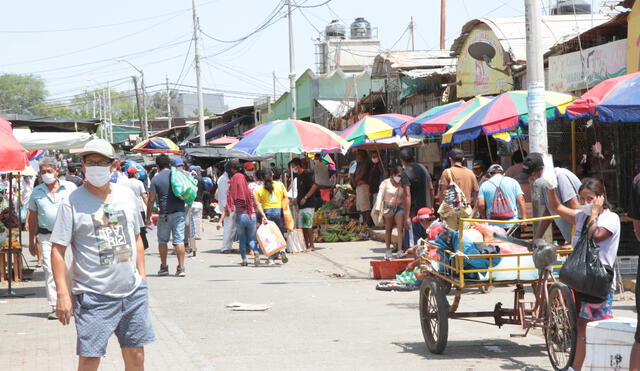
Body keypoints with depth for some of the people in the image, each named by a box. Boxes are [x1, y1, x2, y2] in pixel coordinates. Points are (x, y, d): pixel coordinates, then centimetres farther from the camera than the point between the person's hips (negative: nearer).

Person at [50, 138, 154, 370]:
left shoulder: (127, 195, 9)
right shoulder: (73, 203, -6)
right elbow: (58, 249, -7)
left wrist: (142, 277, 13)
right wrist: (63, 293, -13)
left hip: (133, 292, 5)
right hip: (94, 296, -4)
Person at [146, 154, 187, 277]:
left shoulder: (156, 179, -4)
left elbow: (151, 200, -4)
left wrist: (148, 217, 3)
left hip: (165, 214, -2)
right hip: (179, 212, 2)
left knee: (162, 241, 12)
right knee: (179, 240, 0)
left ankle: (164, 267, 13)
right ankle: (181, 268, -4)